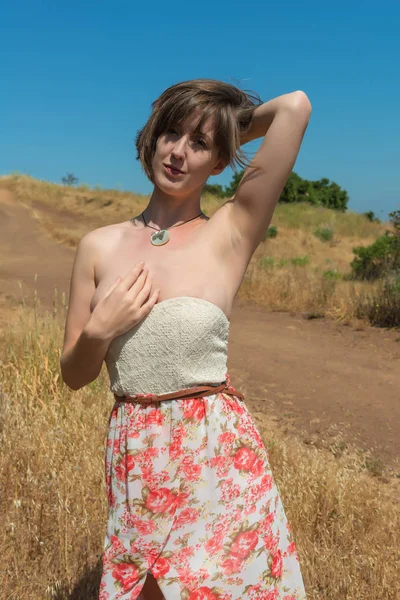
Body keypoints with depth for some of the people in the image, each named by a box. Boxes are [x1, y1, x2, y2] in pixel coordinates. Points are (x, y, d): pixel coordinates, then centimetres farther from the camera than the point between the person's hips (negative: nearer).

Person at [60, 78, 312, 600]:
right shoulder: (100, 246, 2)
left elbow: (295, 105, -13)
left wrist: (228, 136, 4)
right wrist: (100, 330, -13)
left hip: (219, 455, -2)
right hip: (134, 459, 3)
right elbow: (74, 375, 7)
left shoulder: (231, 233, -6)